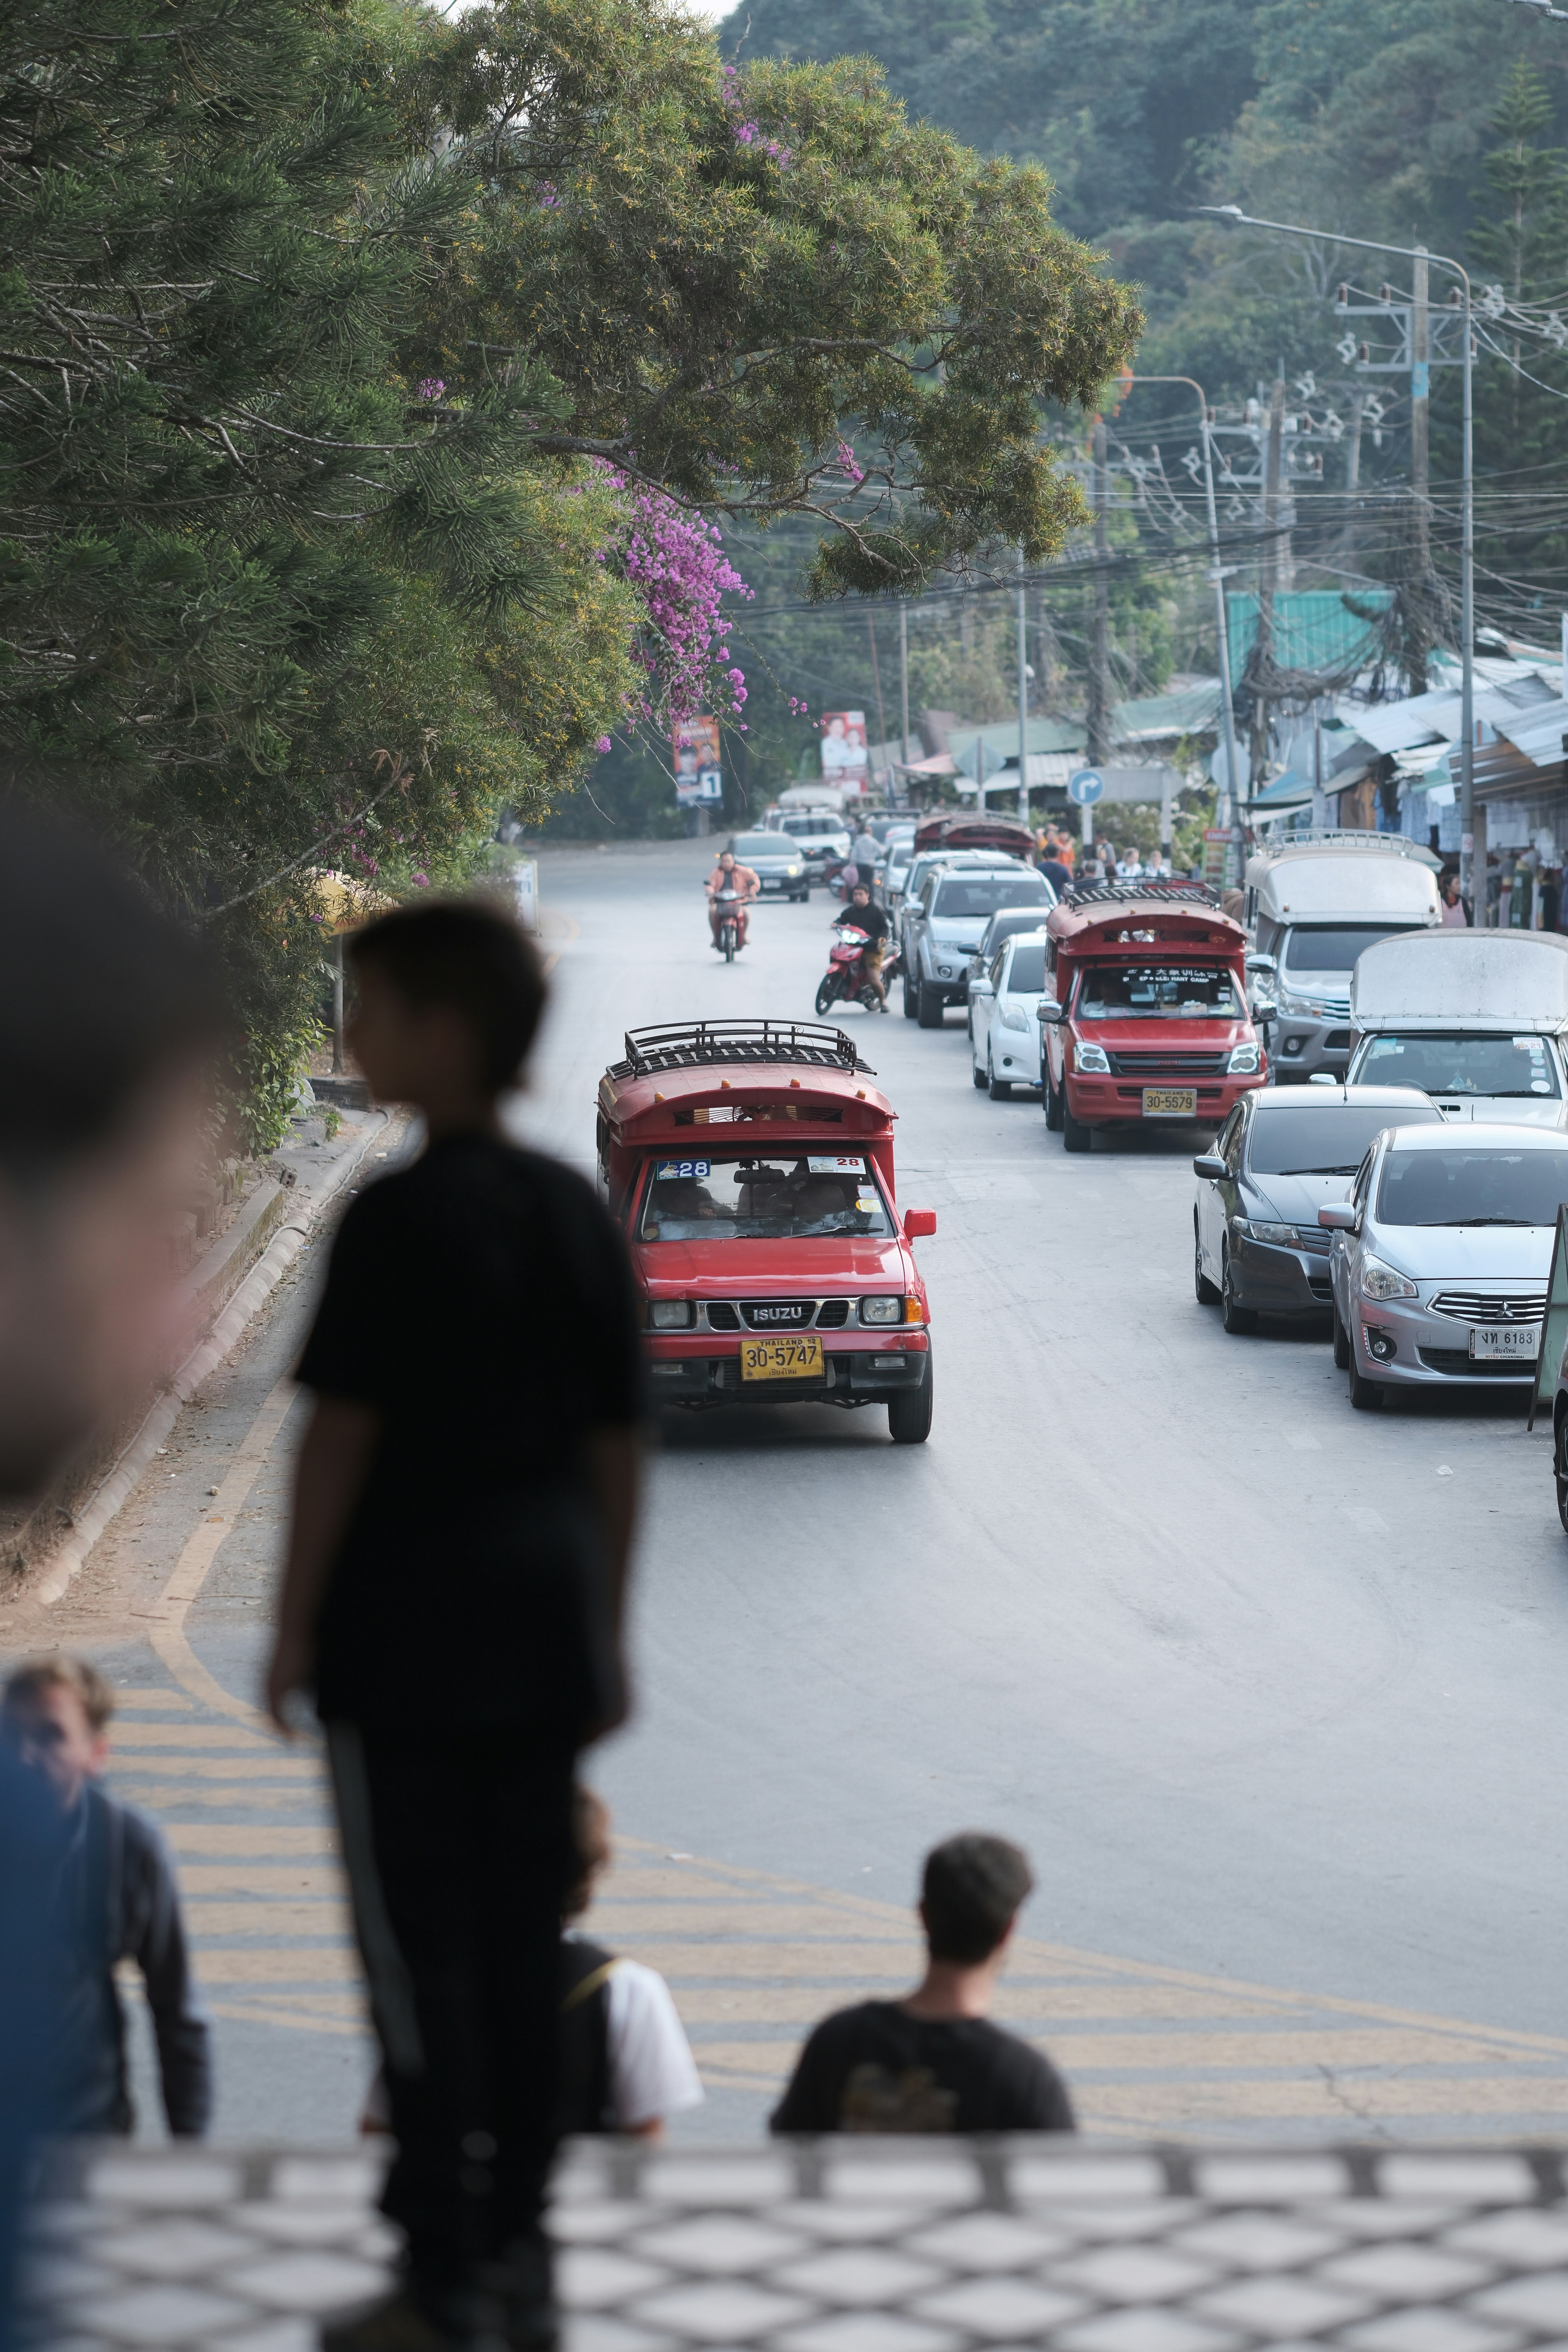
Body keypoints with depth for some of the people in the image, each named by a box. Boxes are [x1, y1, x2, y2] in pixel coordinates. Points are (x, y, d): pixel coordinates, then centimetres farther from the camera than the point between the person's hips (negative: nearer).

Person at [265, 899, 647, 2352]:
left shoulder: (399, 1220, -13)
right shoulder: (577, 1214, 6)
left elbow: (343, 1431, -13)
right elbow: (618, 1442, 10)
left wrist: (294, 1626, -5)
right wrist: (606, 1631, 17)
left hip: (407, 1642, -6)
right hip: (544, 1637, 6)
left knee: (420, 1957, 0)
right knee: (524, 1950, 12)